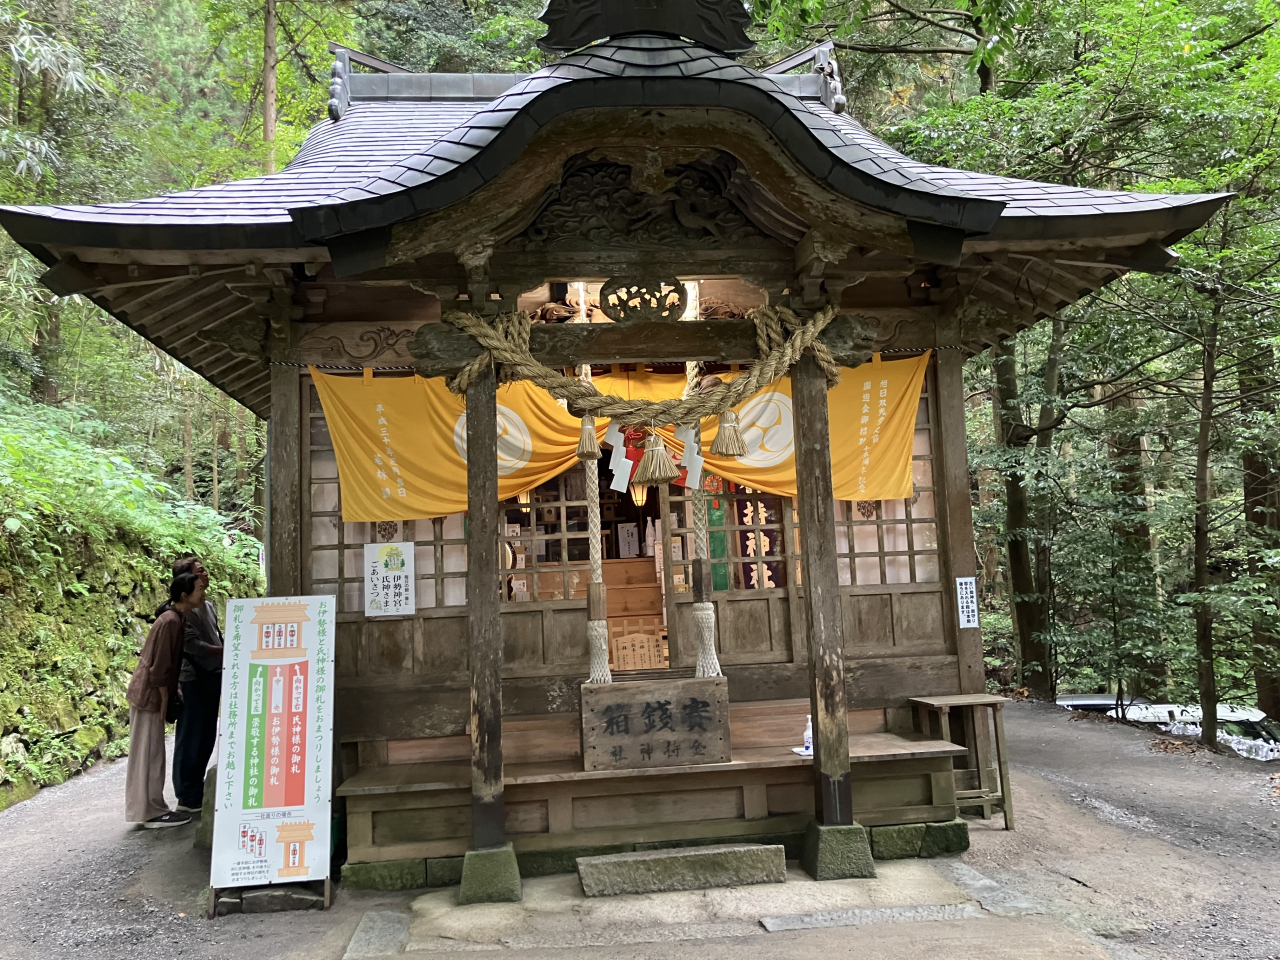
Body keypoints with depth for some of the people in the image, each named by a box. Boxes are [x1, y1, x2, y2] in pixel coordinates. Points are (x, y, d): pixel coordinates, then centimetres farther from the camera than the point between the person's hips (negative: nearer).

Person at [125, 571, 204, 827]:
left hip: (152, 693, 9)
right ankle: (152, 813, 6)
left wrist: (171, 694, 16)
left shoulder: (178, 618, 6)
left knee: (150, 753, 15)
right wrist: (165, 700, -14)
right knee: (149, 754, -1)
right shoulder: (169, 621, -22)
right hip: (148, 694, -9)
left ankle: (151, 808, 23)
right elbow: (158, 667, -21)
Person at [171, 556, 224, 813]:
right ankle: (187, 797, 6)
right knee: (191, 739, -2)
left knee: (206, 738, 14)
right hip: (194, 679, -9)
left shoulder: (208, 606, 15)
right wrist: (224, 652, -16)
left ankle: (197, 792, 24)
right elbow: (191, 644, -20)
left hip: (212, 678, 9)